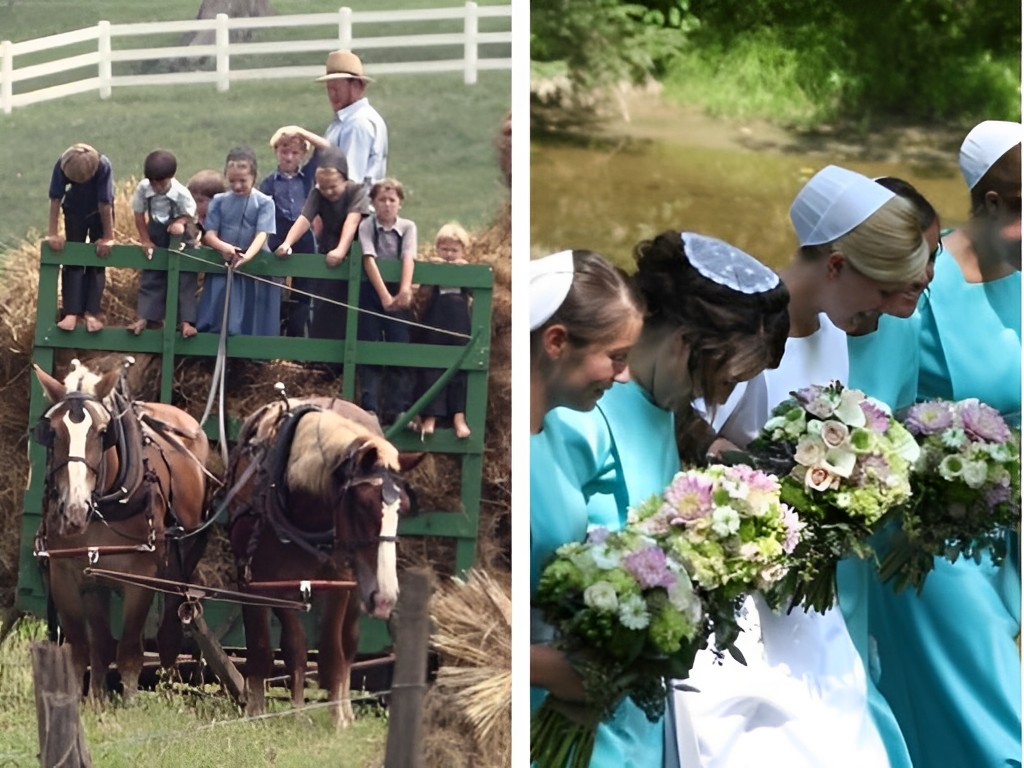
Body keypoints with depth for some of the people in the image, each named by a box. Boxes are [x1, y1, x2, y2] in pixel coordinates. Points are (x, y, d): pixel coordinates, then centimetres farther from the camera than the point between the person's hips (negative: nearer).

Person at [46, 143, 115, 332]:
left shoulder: (103, 167, -36)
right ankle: (72, 313, -8)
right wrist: (53, 233, -21)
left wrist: (108, 237, -22)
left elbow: (105, 204, -29)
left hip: (99, 213, -2)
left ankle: (91, 312, -3)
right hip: (74, 210, 2)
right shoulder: (62, 166, -30)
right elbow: (55, 200, -23)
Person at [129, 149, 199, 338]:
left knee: (184, 278, -5)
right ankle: (145, 317, 6)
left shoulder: (181, 193, -24)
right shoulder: (143, 188, -17)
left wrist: (179, 223, -32)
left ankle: (186, 321, -6)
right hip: (156, 237, 3)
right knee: (151, 278, 4)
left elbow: (190, 216, -11)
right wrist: (146, 240, -7)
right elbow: (139, 215, -5)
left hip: (178, 237, -3)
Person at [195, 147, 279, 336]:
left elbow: (262, 235, -13)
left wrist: (247, 256, -31)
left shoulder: (264, 203, -2)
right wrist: (223, 247, -23)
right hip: (222, 267, 2)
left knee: (253, 326, 0)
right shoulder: (219, 201, 6)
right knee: (216, 324, 1)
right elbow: (210, 234, 0)